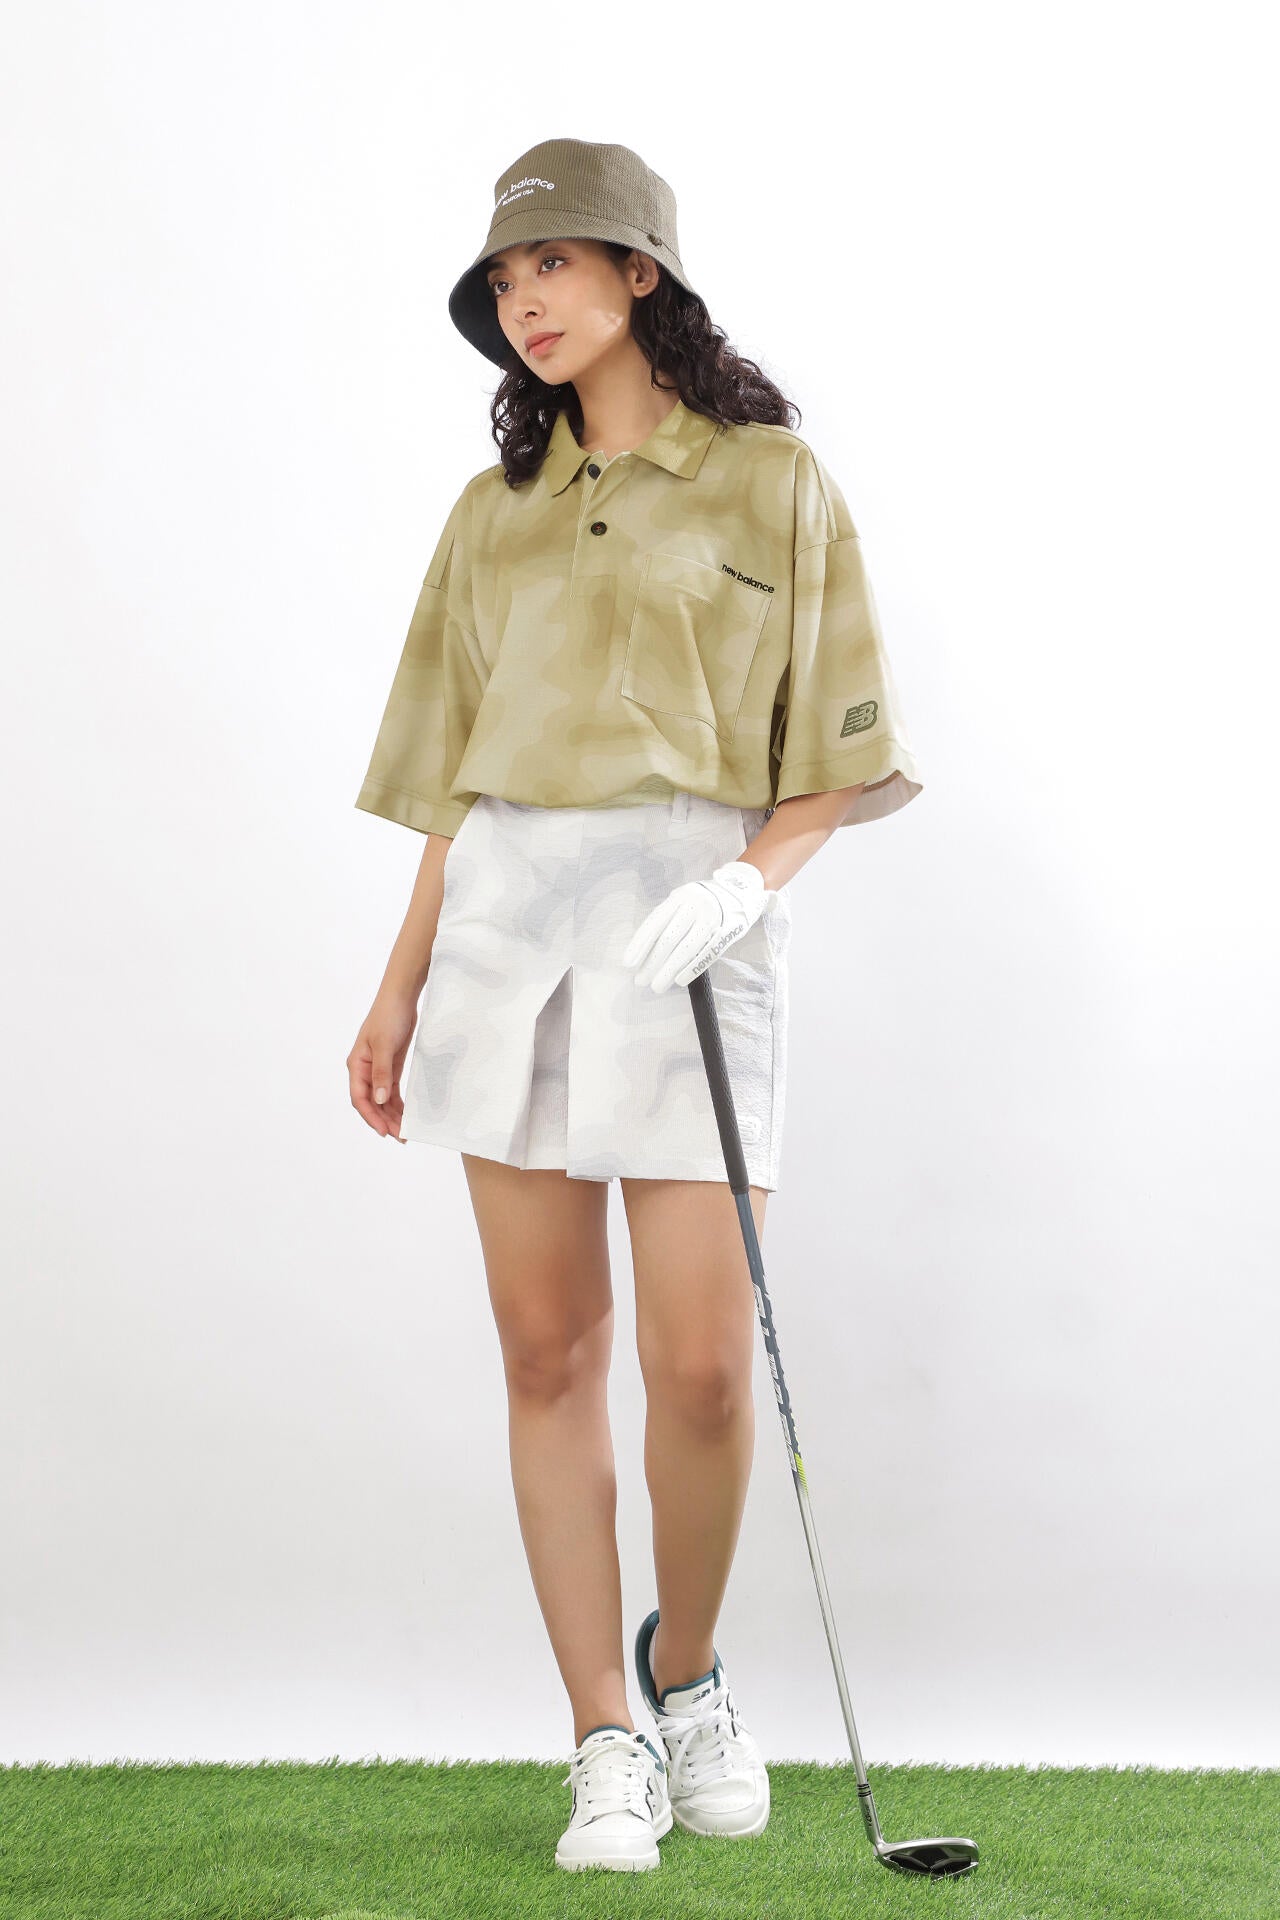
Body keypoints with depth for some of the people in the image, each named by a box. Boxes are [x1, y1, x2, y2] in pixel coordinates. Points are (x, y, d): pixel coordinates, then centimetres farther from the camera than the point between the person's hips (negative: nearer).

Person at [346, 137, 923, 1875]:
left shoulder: (772, 481, 5)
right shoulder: (495, 513, 17)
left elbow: (836, 765, 2)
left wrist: (748, 878, -15)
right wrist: (402, 981, 12)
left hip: (691, 920, -4)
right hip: (506, 916, 4)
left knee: (702, 1362, -7)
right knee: (549, 1346, 1)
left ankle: (687, 1667, 21)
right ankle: (608, 1742, 10)